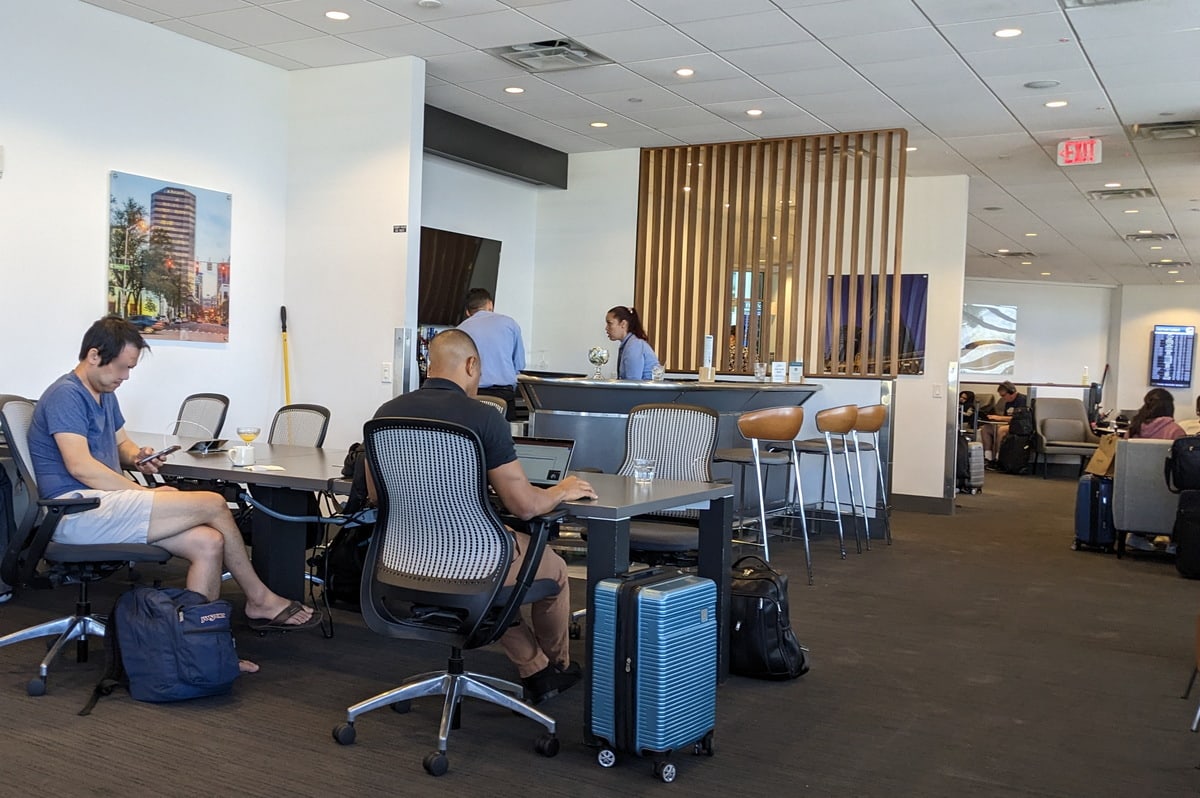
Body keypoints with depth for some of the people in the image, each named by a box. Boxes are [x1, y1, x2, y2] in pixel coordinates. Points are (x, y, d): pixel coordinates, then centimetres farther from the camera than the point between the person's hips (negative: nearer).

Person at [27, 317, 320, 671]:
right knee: (213, 505, -18)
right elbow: (79, 465, -21)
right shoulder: (66, 395, -10)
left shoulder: (104, 395, 20)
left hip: (103, 507, 10)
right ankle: (259, 599, 0)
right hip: (77, 512, -10)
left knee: (208, 543, -12)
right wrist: (146, 493, -17)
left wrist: (138, 457, 5)